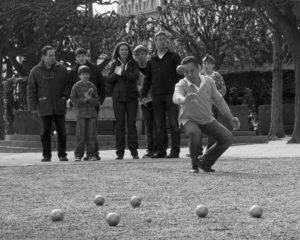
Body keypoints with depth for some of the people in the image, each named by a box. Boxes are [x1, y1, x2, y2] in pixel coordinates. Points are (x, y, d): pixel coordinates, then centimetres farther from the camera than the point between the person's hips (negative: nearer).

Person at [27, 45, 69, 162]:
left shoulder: (61, 69, 6)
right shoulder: (36, 71, 2)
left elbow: (68, 84, 16)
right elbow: (31, 90, 3)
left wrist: (65, 95, -2)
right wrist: (32, 106, -4)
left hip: (59, 106, 1)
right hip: (44, 106, -1)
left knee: (61, 131, 0)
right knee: (45, 131, 1)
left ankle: (62, 154, 8)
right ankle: (46, 155, 8)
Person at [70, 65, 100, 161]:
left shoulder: (92, 86, 8)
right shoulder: (76, 86, 0)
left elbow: (96, 101, 7)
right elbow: (73, 100, -3)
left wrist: (90, 98, -13)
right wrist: (83, 99, -14)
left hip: (92, 113, 2)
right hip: (81, 113, -2)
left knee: (91, 135, 2)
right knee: (81, 135, -3)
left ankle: (92, 154, 7)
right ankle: (78, 155, 4)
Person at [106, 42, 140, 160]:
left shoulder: (134, 63, 6)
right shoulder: (114, 64, 10)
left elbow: (135, 76, -11)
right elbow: (108, 80, 2)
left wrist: (122, 73, -13)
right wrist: (116, 74, -14)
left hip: (131, 97, -1)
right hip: (118, 97, 1)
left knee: (131, 123, -3)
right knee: (119, 123, -1)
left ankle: (134, 150, 0)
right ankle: (120, 152, 1)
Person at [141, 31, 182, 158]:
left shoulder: (174, 57, 7)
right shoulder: (151, 61, 16)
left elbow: (180, 74, 1)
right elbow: (147, 79, 20)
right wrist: (143, 95, 12)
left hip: (171, 95, -3)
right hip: (156, 96, 3)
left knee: (173, 123, -6)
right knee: (159, 124, 3)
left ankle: (175, 150, -4)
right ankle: (161, 150, 6)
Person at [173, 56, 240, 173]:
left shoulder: (208, 82, -8)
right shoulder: (181, 85, -20)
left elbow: (219, 100, 2)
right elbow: (176, 98, -42)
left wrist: (231, 119, -2)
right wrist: (185, 99, -66)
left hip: (207, 119, 4)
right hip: (189, 119, -4)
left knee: (227, 138, -11)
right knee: (195, 133, -37)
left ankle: (205, 161, 8)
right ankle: (194, 165, -14)